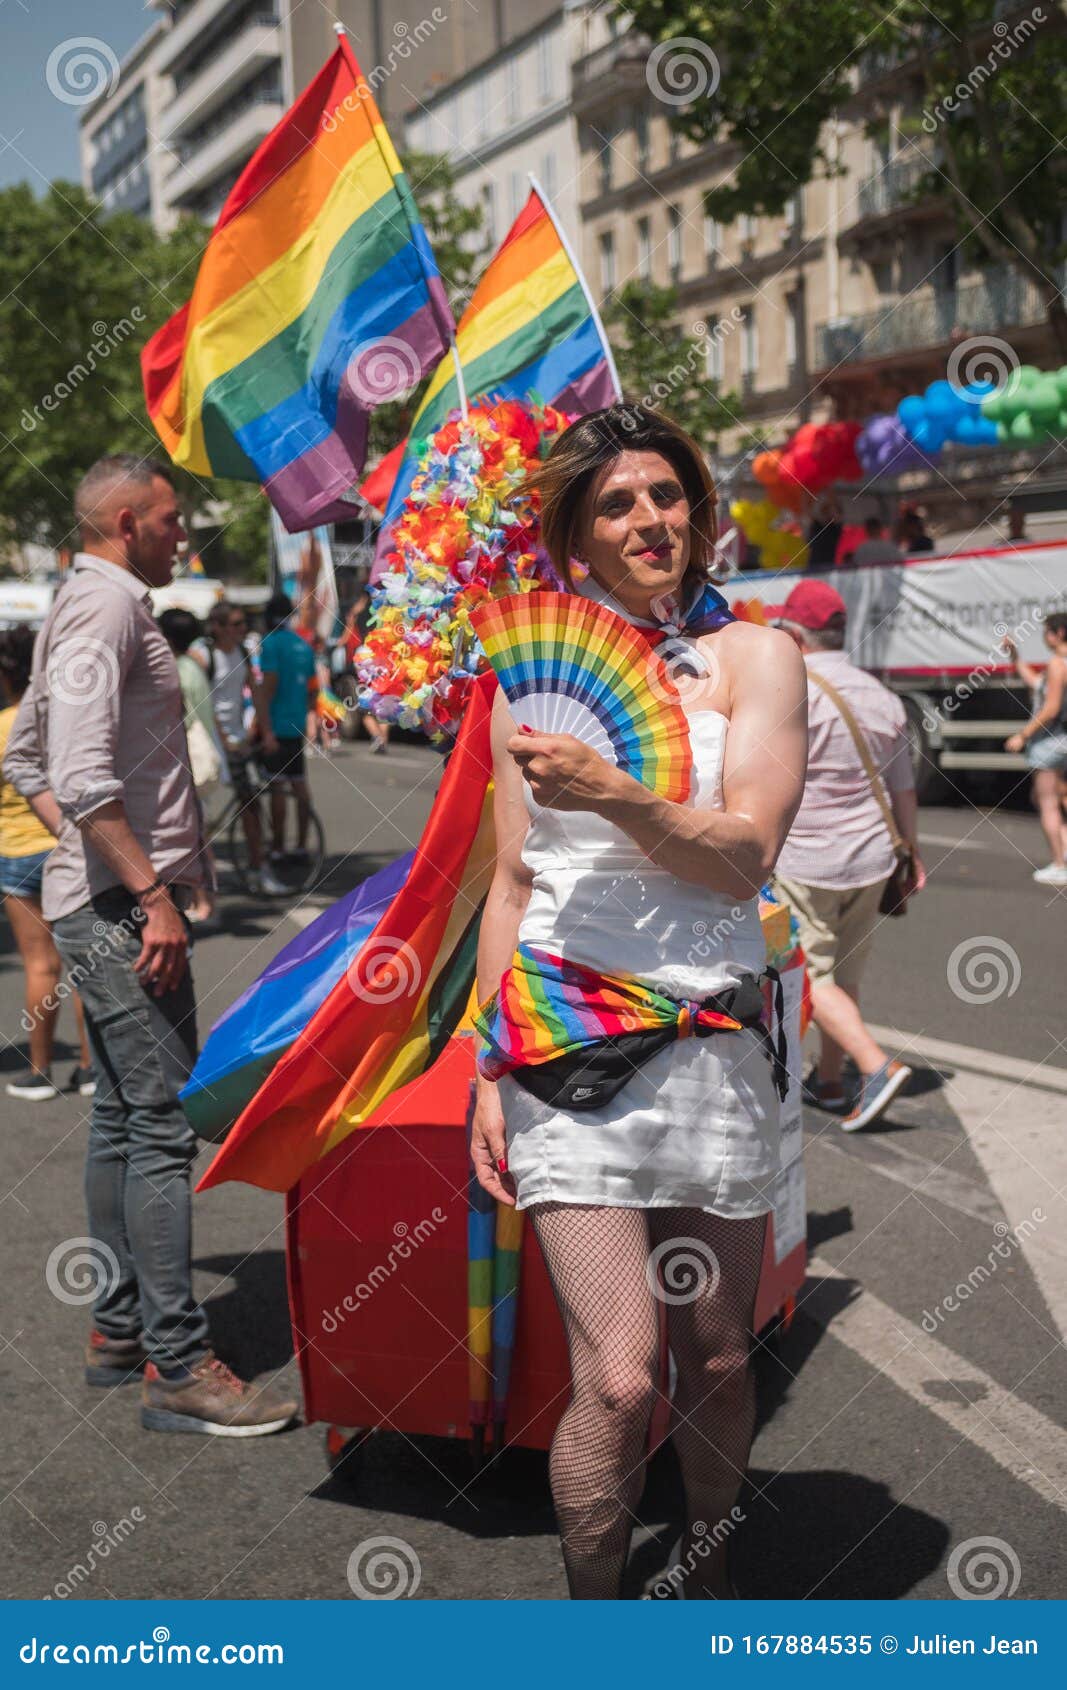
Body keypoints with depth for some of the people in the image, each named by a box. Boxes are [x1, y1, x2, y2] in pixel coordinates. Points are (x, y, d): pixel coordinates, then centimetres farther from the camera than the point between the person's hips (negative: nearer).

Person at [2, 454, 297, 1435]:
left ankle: (118, 1333, 24)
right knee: (162, 1125, -9)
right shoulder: (106, 607, -12)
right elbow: (84, 772, -23)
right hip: (121, 907, -11)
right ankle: (178, 1369, -4)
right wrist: (151, 893, -22)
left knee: (123, 1120, 14)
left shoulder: (95, 606, 20)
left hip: (105, 903, 11)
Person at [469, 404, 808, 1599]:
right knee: (618, 1378, -9)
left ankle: (710, 1585, 36)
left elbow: (743, 856, -7)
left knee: (717, 1356, 11)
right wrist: (488, 1065, 8)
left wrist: (607, 792, -22)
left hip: (712, 1039, 1)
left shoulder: (751, 658, 5)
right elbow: (512, 883, 11)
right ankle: (588, 1610, 15)